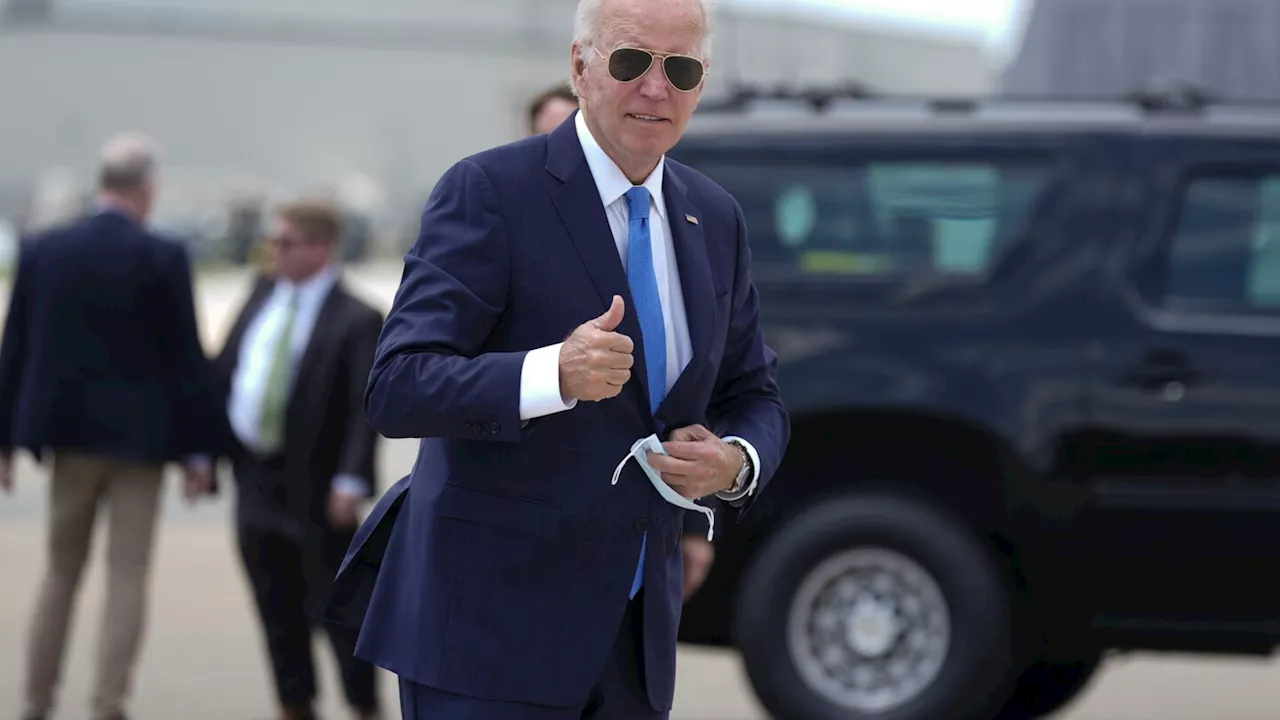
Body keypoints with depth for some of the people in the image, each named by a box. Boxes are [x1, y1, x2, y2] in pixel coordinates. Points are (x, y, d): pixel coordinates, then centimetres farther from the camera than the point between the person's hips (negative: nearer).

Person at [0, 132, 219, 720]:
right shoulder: (163, 259, -10)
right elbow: (186, 360, -8)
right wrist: (198, 451, -2)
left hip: (69, 432, 3)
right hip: (140, 434, -3)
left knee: (61, 571, 16)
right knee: (127, 578, 2)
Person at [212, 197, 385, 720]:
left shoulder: (355, 319, -12)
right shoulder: (263, 294, 9)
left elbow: (367, 407, -18)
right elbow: (224, 372, 13)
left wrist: (351, 481, -26)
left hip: (314, 488, -6)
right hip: (256, 480, 6)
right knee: (277, 609, 12)